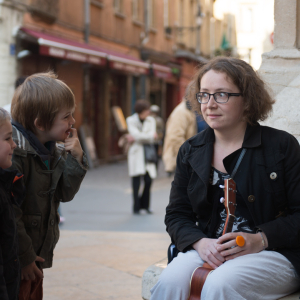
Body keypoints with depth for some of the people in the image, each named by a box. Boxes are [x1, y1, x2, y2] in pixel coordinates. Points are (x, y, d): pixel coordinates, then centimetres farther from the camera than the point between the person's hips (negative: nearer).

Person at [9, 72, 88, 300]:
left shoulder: (56, 152, 7)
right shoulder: (15, 151, -21)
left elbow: (65, 194, 7)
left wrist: (76, 158, -7)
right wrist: (25, 256, -19)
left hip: (38, 256, 9)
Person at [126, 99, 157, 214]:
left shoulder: (151, 120, 8)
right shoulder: (131, 120, 0)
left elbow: (151, 138, -3)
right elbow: (137, 135, -14)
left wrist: (140, 137, -12)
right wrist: (150, 136, -6)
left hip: (148, 153, 3)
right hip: (136, 153, -3)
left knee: (148, 180, -3)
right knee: (136, 180, -7)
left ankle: (145, 205, 15)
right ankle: (136, 207, 1)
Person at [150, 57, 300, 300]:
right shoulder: (190, 152, 14)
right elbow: (176, 214, 13)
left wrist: (260, 239, -18)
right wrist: (199, 242, -9)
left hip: (274, 253, -3)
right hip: (207, 250, 3)